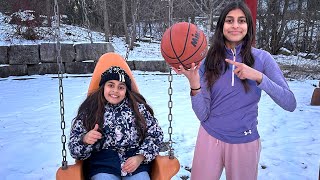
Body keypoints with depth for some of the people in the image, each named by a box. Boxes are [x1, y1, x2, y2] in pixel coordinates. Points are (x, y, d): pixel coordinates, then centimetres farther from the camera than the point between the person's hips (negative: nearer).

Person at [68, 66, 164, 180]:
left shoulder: (138, 107, 7)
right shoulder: (88, 111, 6)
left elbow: (155, 134, 8)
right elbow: (74, 149, 7)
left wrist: (140, 157, -6)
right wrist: (84, 140, -15)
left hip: (137, 163, 1)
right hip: (103, 166, 0)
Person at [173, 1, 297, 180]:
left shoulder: (262, 58, -6)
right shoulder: (209, 61, -5)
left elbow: (290, 103, -13)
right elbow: (202, 114, -9)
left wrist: (258, 77, -25)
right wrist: (194, 82, -25)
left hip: (245, 142, 0)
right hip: (210, 138, 1)